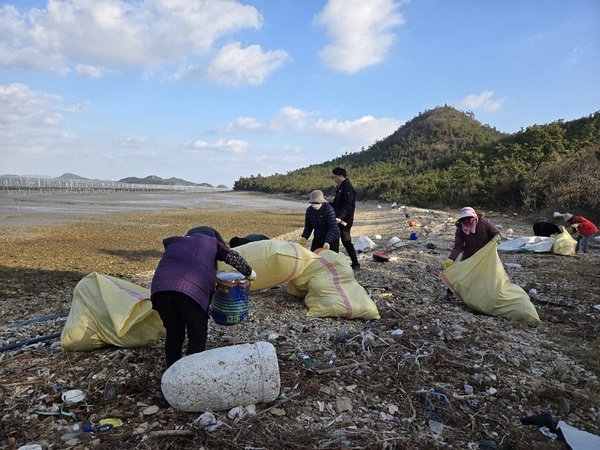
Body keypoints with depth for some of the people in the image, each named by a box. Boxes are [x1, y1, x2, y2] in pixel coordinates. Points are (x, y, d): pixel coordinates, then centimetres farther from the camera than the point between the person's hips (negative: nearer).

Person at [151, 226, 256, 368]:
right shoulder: (211, 242, 23)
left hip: (161, 289, 4)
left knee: (173, 334, 20)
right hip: (191, 291, -4)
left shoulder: (175, 241, 33)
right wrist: (249, 273, 29)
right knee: (197, 336, 12)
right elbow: (232, 256, 15)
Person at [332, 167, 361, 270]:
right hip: (339, 219, 9)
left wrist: (340, 217, -29)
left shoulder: (347, 187, -15)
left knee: (346, 241, -4)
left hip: (344, 220, -9)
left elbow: (347, 205, -23)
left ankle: (355, 264, 4)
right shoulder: (340, 187, 15)